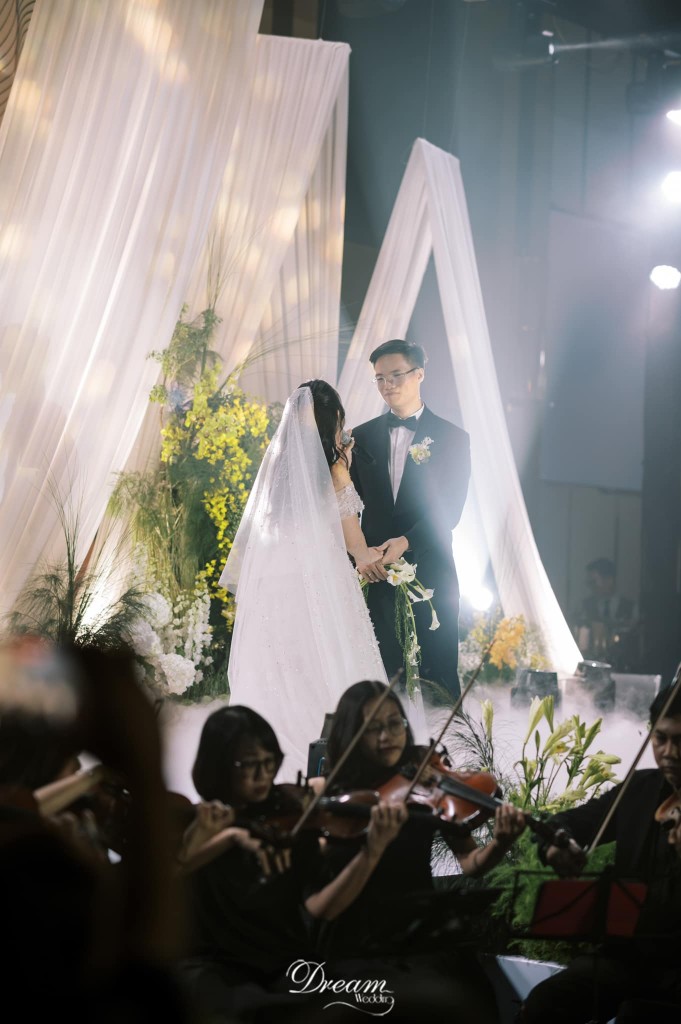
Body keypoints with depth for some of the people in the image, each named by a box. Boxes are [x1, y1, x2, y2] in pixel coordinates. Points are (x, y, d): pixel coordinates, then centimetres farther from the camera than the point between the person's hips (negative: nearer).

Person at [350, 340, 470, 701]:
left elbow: (450, 509, -4)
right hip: (376, 574, 2)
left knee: (438, 675, -1)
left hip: (430, 572, -2)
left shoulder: (452, 437, 4)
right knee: (384, 674, 2)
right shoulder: (362, 437, 11)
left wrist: (406, 541, -18)